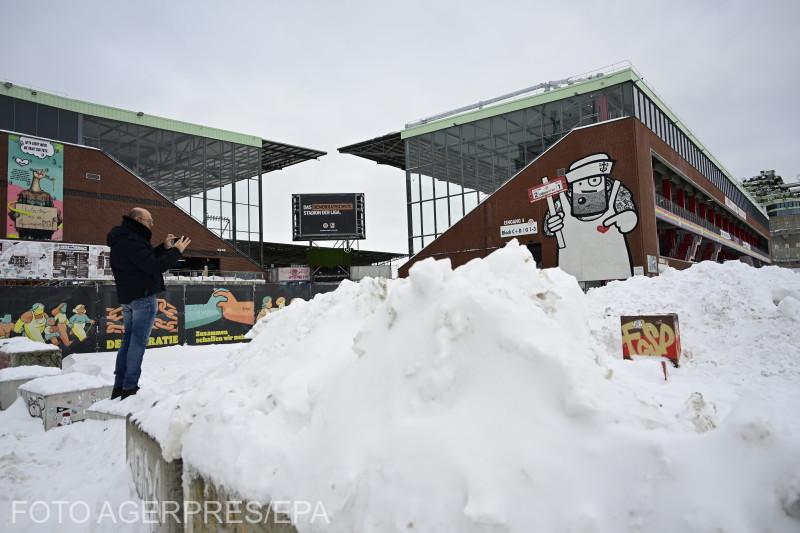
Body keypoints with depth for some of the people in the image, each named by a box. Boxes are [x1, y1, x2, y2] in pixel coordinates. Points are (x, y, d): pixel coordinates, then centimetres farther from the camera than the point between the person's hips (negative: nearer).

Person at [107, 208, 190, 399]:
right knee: (138, 342, -6)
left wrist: (164, 248, 9)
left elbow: (145, 260, 18)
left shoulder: (122, 239, 15)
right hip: (143, 297, -10)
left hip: (127, 297, 10)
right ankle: (130, 388, -4)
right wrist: (176, 251, -14)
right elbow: (153, 267, -22)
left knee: (128, 340, 13)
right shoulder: (132, 240, -17)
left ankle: (119, 387, 17)